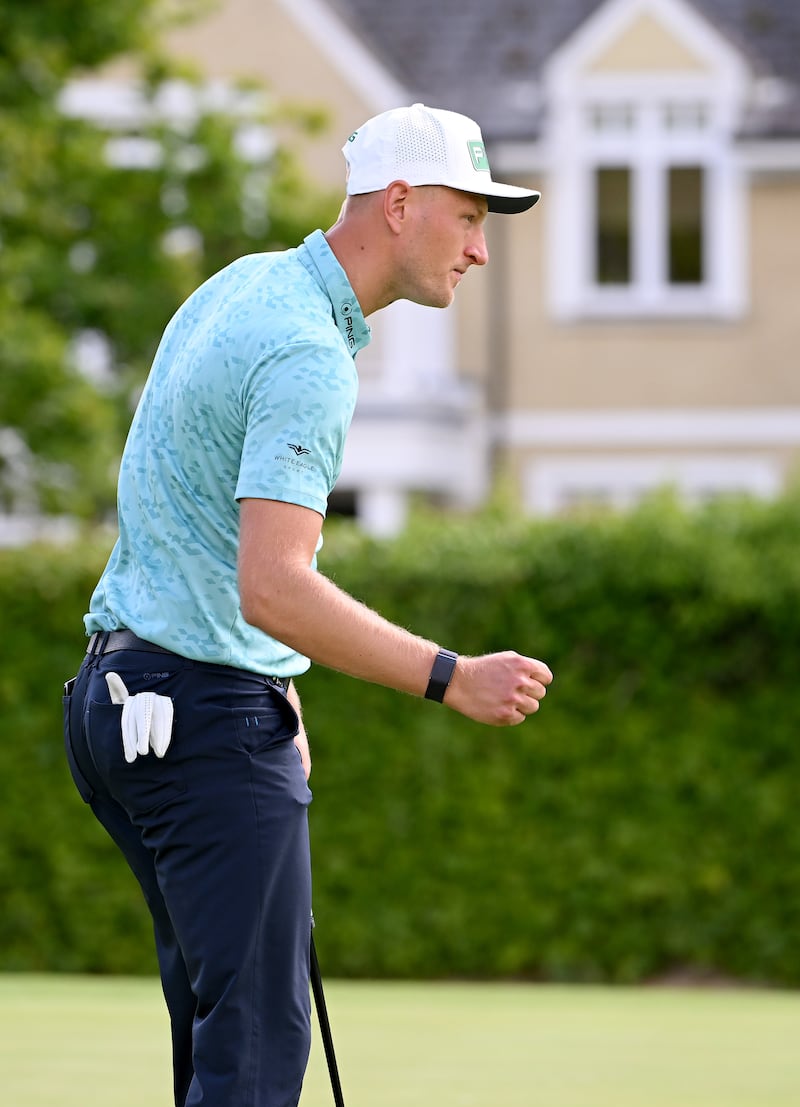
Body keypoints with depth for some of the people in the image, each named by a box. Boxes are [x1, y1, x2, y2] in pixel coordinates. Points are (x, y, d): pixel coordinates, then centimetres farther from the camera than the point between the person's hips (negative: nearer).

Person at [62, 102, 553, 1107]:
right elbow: (273, 588, -29)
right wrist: (452, 679, -32)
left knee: (220, 1017, 15)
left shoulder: (244, 285, 12)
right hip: (209, 720, -10)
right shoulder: (309, 356, -20)